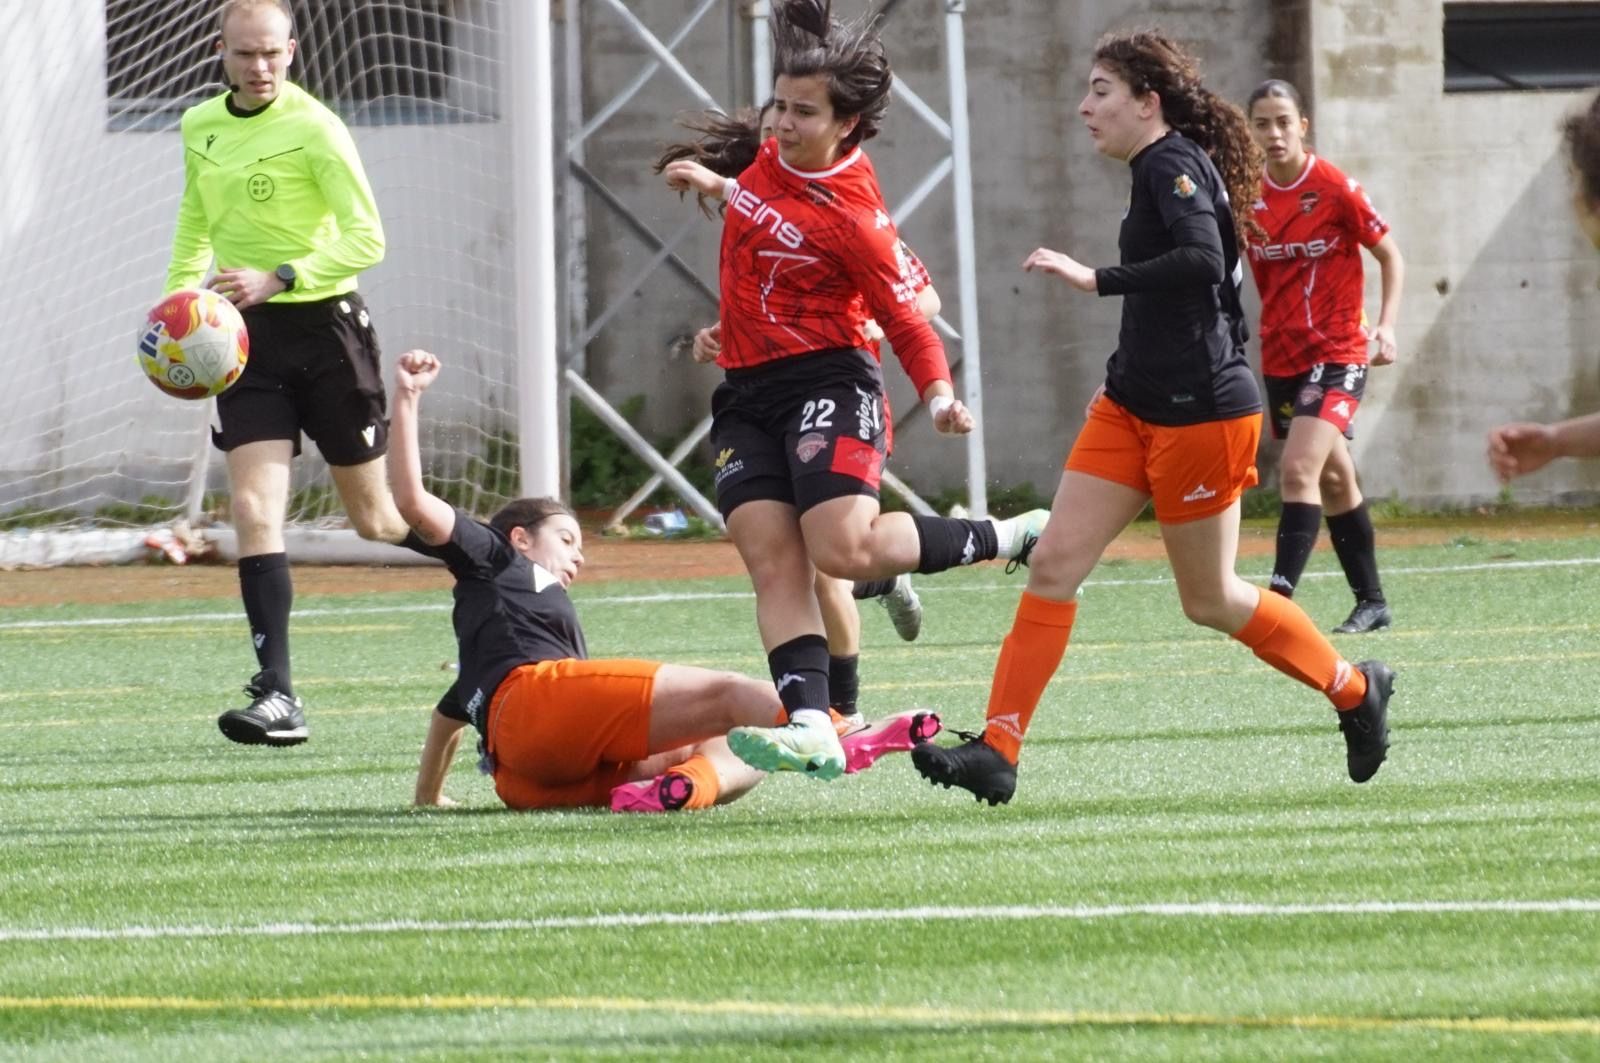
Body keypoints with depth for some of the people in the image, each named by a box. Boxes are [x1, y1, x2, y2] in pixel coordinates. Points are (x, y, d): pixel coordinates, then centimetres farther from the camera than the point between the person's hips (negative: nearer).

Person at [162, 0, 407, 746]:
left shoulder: (312, 129, -12)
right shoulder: (199, 127, 7)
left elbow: (366, 239, -17)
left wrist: (277, 279, -27)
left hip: (324, 326, -4)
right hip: (246, 336, 4)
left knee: (374, 520, 5)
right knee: (254, 510, -12)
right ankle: (277, 697, -16)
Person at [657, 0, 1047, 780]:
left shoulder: (853, 217, -15)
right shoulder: (761, 159, 7)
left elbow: (906, 319, -12)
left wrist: (939, 395, -24)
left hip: (825, 384, -7)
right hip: (746, 394, 7)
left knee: (845, 549, -22)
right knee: (772, 560, -11)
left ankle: (1010, 539, -1)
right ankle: (811, 729, -23)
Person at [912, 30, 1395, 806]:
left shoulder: (1172, 164, -15)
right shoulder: (1160, 169, 13)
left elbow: (1203, 260, -31)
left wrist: (1097, 280, -32)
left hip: (1200, 412, -10)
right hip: (1134, 405, 10)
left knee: (1209, 599, 4)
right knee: (1055, 562, -2)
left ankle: (1354, 690, 24)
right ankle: (998, 750, -6)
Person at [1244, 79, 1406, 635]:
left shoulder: (1334, 188, -12)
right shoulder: (1251, 198, 2)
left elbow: (1390, 255, -4)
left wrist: (1387, 324, -15)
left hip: (1336, 355, -6)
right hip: (1281, 360, 6)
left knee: (1299, 470, -21)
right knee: (1335, 481, 14)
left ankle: (1280, 597, -26)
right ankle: (1371, 602, 25)